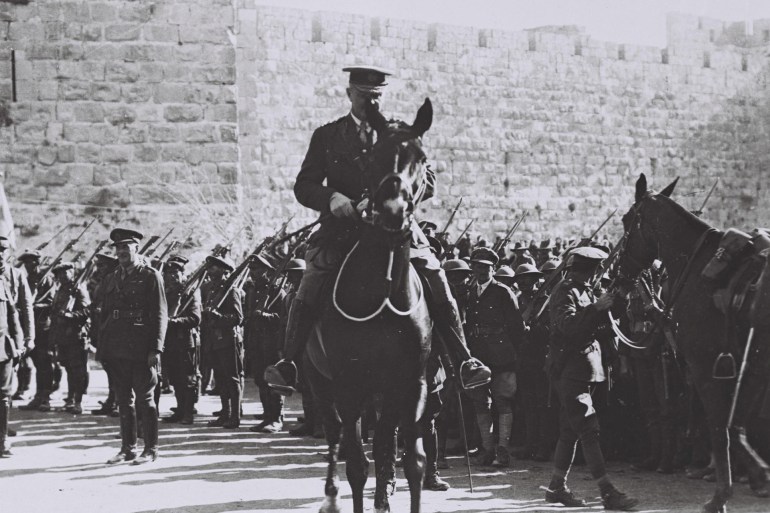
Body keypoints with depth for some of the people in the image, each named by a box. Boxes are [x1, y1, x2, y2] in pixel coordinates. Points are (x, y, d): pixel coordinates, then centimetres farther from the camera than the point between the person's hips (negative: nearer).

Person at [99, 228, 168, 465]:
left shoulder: (150, 276, -3)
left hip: (141, 350, -6)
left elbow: (160, 315, -7)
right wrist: (101, 346, 9)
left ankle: (150, 449, 5)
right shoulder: (111, 279, 15)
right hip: (117, 350, 6)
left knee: (145, 399, -1)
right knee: (124, 400, 10)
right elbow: (104, 314, 17)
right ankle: (128, 448, 16)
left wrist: (155, 349, -13)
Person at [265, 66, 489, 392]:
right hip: (342, 228, 0)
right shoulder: (326, 136, 11)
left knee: (439, 287, -9)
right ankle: (288, 364, -8)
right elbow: (304, 187, 6)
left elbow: (428, 182, 5)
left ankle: (464, 361, -1)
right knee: (309, 289, -15)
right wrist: (333, 199, -16)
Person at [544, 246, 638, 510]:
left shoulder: (585, 291, 18)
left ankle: (557, 487, 20)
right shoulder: (565, 292, -11)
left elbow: (592, 323, 17)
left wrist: (604, 306, 1)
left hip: (585, 366, 9)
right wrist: (597, 307, -28)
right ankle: (608, 493, -18)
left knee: (570, 430, 13)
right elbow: (568, 324, -26)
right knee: (589, 430, -13)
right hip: (570, 367, -9)